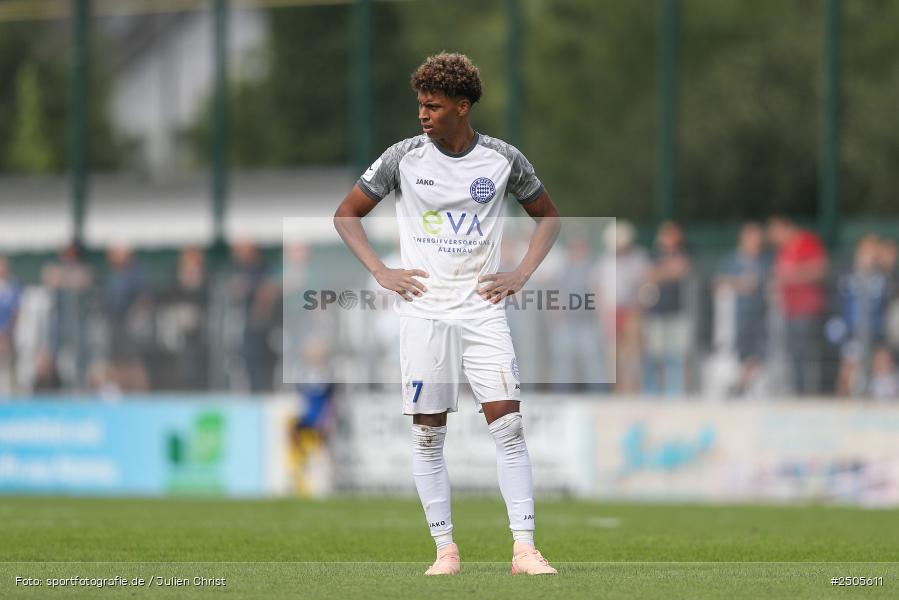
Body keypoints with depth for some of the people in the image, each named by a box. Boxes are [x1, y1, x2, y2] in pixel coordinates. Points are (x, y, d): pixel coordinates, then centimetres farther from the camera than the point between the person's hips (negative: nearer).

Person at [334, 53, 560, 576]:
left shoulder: (504, 159, 1)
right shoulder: (404, 158, -1)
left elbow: (549, 216, 16)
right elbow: (347, 214, 9)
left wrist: (521, 275, 3)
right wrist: (381, 273, -2)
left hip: (483, 311, 0)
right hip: (424, 312, 0)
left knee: (509, 425, -9)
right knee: (429, 435, 0)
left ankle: (524, 548, -8)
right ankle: (446, 549, 9)